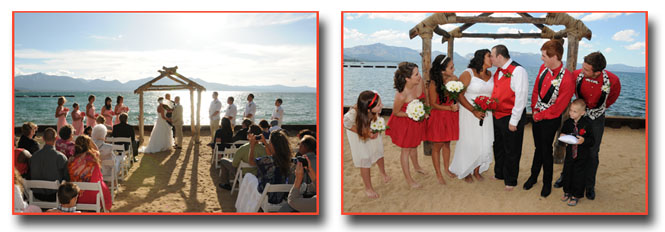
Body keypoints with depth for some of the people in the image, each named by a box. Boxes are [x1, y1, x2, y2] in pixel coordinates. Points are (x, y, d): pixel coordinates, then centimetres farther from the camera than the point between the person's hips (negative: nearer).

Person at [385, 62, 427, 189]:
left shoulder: (420, 81, -23)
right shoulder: (401, 95, -38)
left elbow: (424, 96, 0)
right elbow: (396, 112, -19)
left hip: (418, 120, 6)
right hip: (405, 122, -6)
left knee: (414, 145, 29)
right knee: (406, 150, 12)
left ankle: (416, 166, 55)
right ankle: (408, 178, 30)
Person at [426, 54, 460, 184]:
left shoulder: (454, 79, -8)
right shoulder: (434, 84, -21)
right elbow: (433, 104, -12)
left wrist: (456, 105, -9)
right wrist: (449, 108, -19)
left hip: (451, 116, 4)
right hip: (438, 117, -4)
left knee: (447, 143, 19)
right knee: (437, 146, 7)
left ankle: (446, 168, 38)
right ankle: (438, 174, 21)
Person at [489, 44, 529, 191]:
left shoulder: (518, 71, -18)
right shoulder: (498, 71, 9)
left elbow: (521, 97, -20)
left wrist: (514, 121, -19)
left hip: (511, 118, -8)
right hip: (497, 116, 8)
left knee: (511, 151, 6)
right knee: (498, 147, 21)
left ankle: (510, 181, 21)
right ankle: (499, 174, 39)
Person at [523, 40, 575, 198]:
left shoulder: (567, 79, -26)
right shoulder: (543, 68, -5)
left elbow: (558, 107, -20)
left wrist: (539, 115, -10)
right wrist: (534, 110, 2)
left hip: (550, 119, -6)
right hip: (537, 116, 6)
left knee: (546, 150, 8)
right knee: (538, 147, 20)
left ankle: (547, 183, 28)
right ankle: (533, 176, 38)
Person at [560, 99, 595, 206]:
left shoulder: (587, 124, -14)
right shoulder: (567, 123, -3)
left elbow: (592, 141, -11)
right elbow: (563, 133, 15)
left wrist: (584, 141, -28)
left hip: (582, 156, -4)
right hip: (569, 153, 4)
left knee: (578, 176, 4)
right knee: (567, 173, 13)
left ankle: (576, 195, 19)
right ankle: (567, 192, 33)